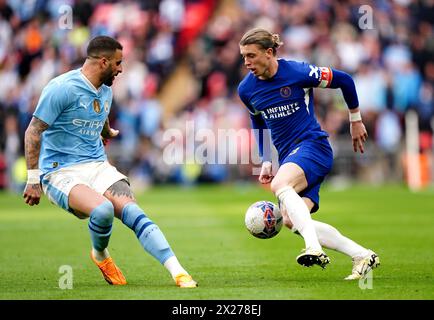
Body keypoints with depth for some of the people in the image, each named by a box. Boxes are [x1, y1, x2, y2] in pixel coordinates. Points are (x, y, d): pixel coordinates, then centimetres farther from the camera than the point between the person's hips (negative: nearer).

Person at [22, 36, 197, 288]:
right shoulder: (62, 88, -12)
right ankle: (100, 255, 0)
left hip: (98, 166, 6)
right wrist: (33, 179, -13)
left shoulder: (106, 91, 12)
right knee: (103, 209, -33)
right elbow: (33, 132, -10)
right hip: (61, 172, -6)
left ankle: (179, 273, -28)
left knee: (134, 213, -20)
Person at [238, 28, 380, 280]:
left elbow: (345, 81, -1)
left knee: (280, 185, -34)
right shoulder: (246, 89, 3)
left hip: (313, 145, -7)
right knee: (291, 220, -9)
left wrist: (355, 120, 9)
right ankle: (362, 256, -3)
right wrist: (266, 161, 14)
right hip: (288, 155, 7)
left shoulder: (298, 72, -14)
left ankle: (315, 249, -42)